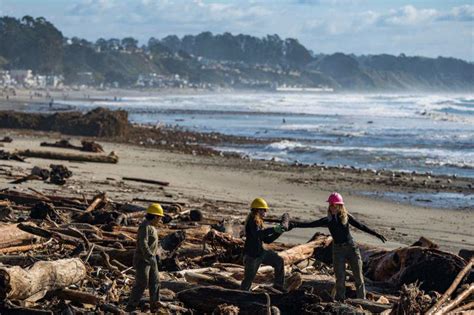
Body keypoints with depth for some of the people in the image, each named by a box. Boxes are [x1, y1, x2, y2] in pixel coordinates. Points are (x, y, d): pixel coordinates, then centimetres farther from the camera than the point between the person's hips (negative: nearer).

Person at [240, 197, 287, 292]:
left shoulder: (259, 222, 14)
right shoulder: (252, 220, -14)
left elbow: (267, 240, 18)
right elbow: (257, 234, -34)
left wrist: (278, 232, 5)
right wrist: (273, 229, -36)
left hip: (260, 252, 9)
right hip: (251, 255, -9)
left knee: (278, 261, 8)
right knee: (249, 278, -5)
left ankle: (278, 284, 15)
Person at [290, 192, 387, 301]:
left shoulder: (346, 217, 1)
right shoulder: (327, 220, 1)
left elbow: (361, 226, 6)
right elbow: (311, 224, -5)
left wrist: (377, 234, 4)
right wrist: (295, 224, -16)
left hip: (352, 248, 0)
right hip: (338, 250, 0)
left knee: (358, 277, 2)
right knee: (340, 279, -2)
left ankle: (362, 300, 10)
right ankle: (340, 301, 7)